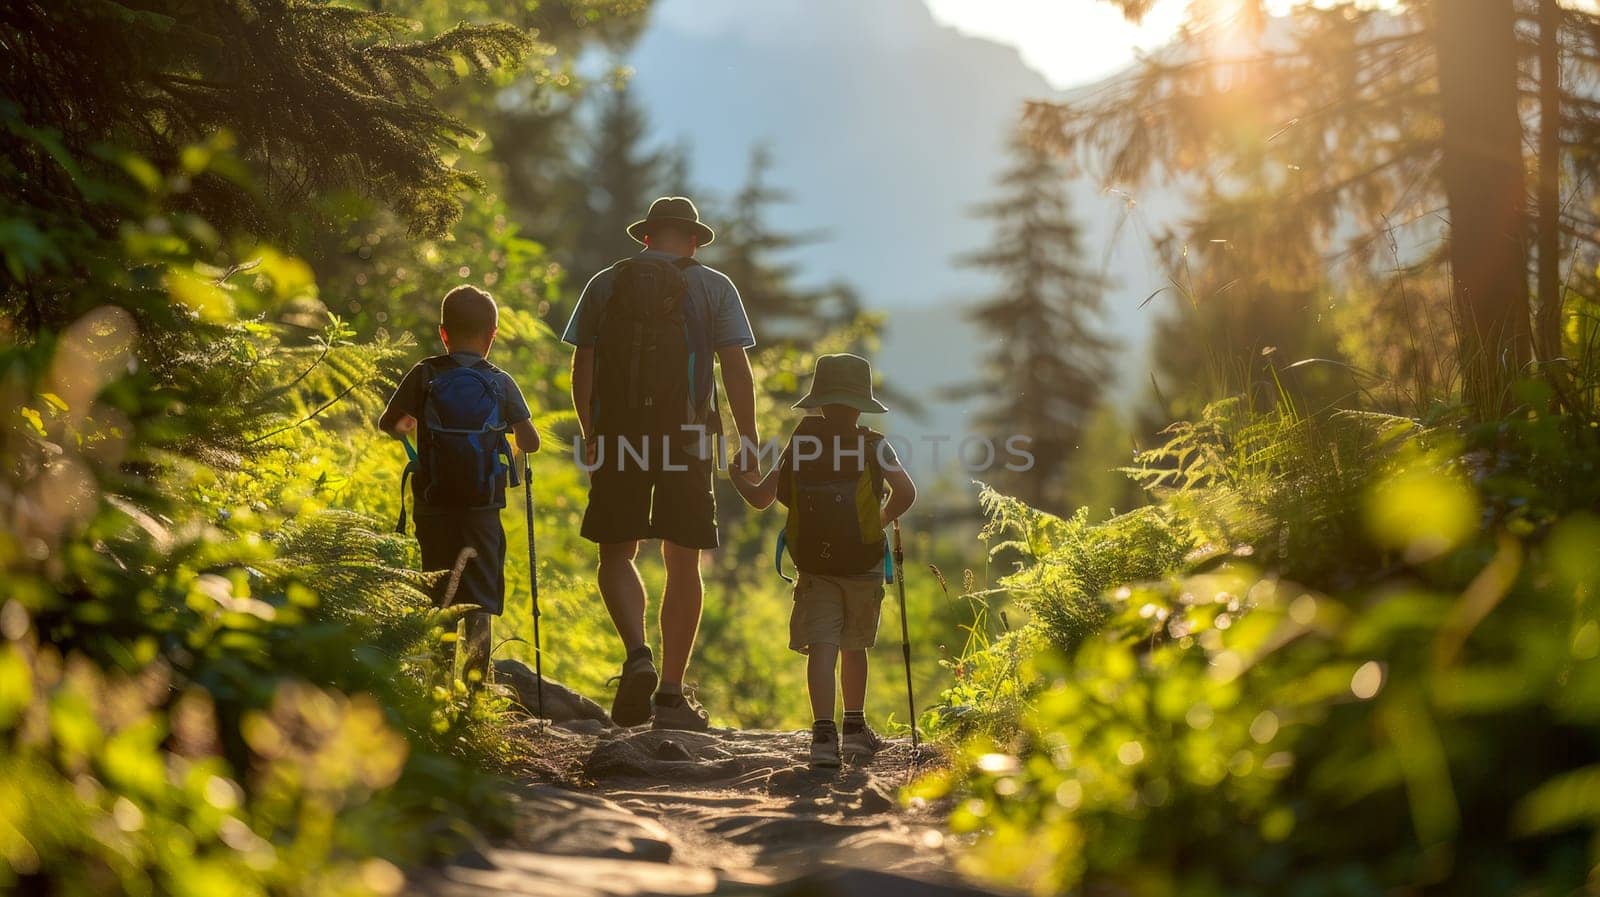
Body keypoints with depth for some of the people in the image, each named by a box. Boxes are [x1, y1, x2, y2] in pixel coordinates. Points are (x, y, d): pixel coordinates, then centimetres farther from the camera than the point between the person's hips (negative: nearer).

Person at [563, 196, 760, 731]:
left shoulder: (605, 284, 8)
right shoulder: (714, 288, 4)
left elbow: (582, 368, 7)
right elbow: (736, 367, -3)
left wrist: (590, 437, 16)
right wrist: (749, 441, 2)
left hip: (619, 435, 1)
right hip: (687, 437, -1)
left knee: (617, 555, 11)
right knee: (683, 564, 6)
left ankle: (638, 656, -14)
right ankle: (671, 695, 5)